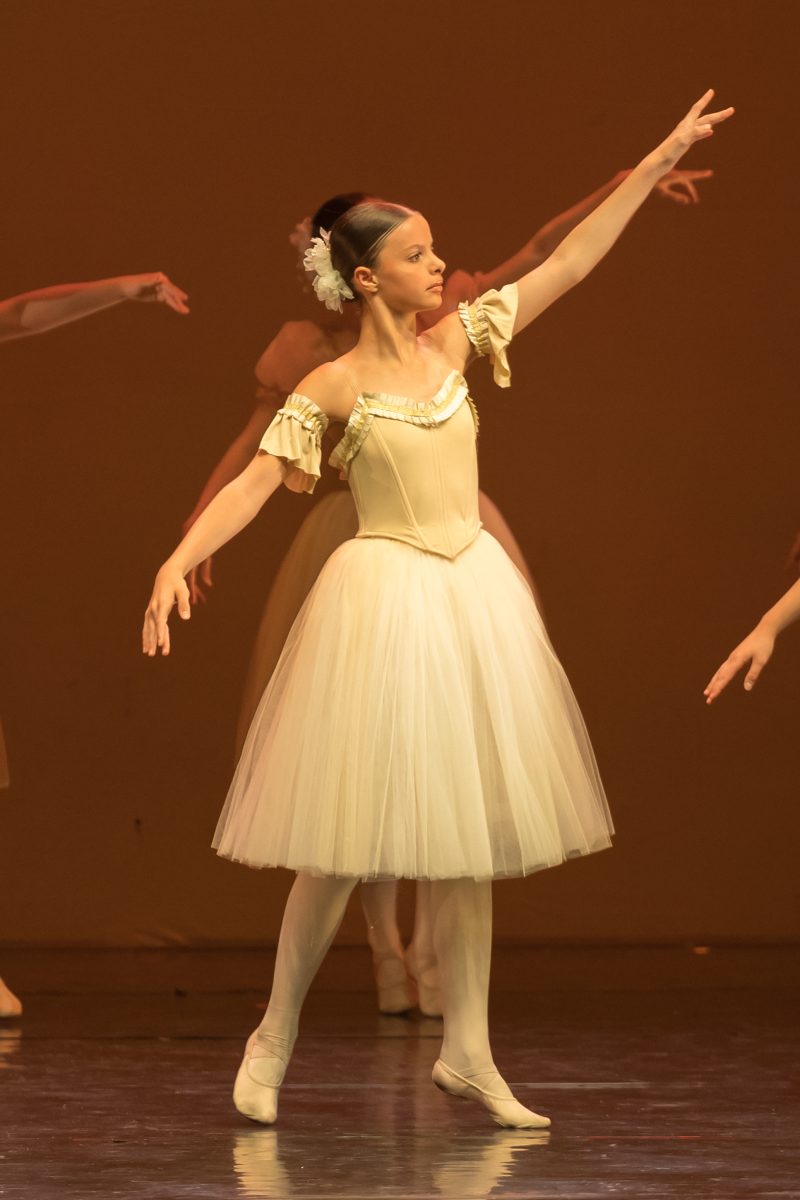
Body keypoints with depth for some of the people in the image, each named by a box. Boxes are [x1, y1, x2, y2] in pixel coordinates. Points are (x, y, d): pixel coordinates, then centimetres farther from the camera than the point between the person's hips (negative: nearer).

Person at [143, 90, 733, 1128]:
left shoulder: (458, 341, 6)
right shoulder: (333, 387, -6)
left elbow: (570, 265, 7)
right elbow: (257, 481, -10)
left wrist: (660, 160, 5)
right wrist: (177, 563, -24)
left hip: (472, 596, 5)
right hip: (383, 602, -5)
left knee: (470, 823, 6)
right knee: (350, 833, -4)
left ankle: (467, 1053, 11)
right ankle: (276, 1035, 11)